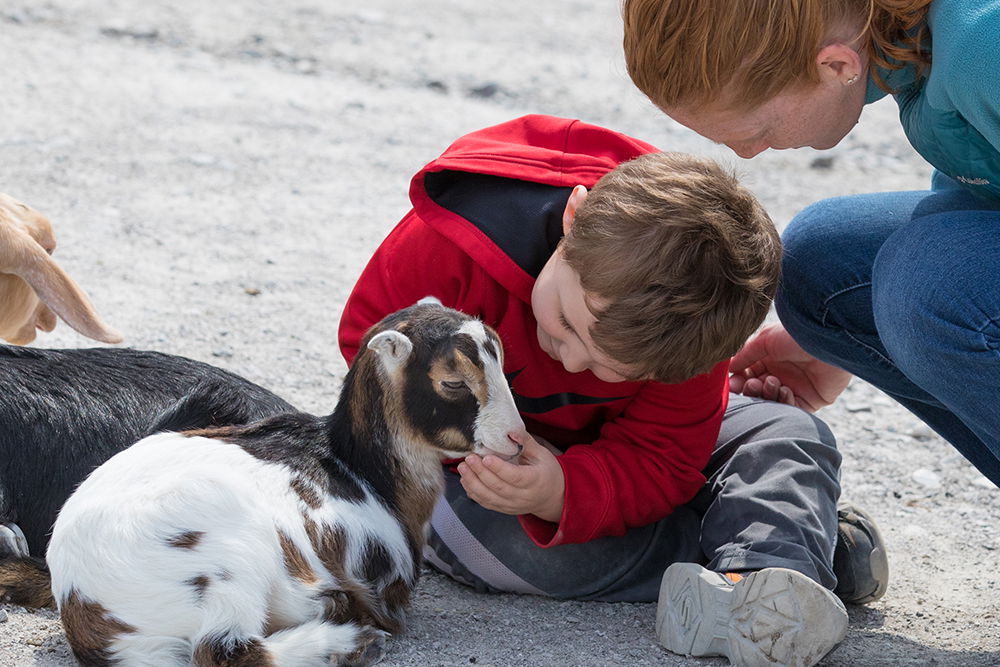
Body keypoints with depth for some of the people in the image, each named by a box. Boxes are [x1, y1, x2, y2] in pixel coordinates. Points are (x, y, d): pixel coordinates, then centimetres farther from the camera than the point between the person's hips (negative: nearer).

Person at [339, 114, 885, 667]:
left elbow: (662, 460, -24)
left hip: (600, 451, 2)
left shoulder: (687, 324, -27)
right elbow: (372, 345, -19)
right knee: (499, 536, -39)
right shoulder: (447, 245, -34)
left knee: (791, 435, -15)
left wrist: (563, 495, -46)